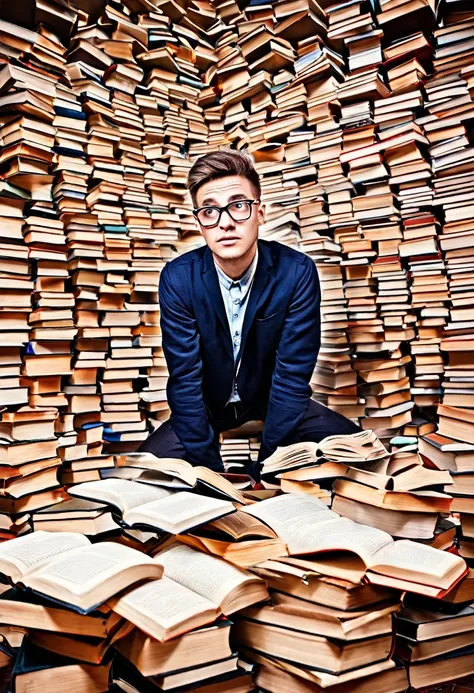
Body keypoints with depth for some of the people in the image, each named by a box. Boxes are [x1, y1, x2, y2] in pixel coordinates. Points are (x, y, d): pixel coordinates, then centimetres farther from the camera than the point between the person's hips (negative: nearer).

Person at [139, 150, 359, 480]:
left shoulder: (297, 272, -22)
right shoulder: (178, 278, -20)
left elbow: (292, 374, -21)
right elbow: (185, 380, -19)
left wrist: (264, 470, -24)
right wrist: (211, 471, -23)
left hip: (273, 400, 1)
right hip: (208, 404, 0)